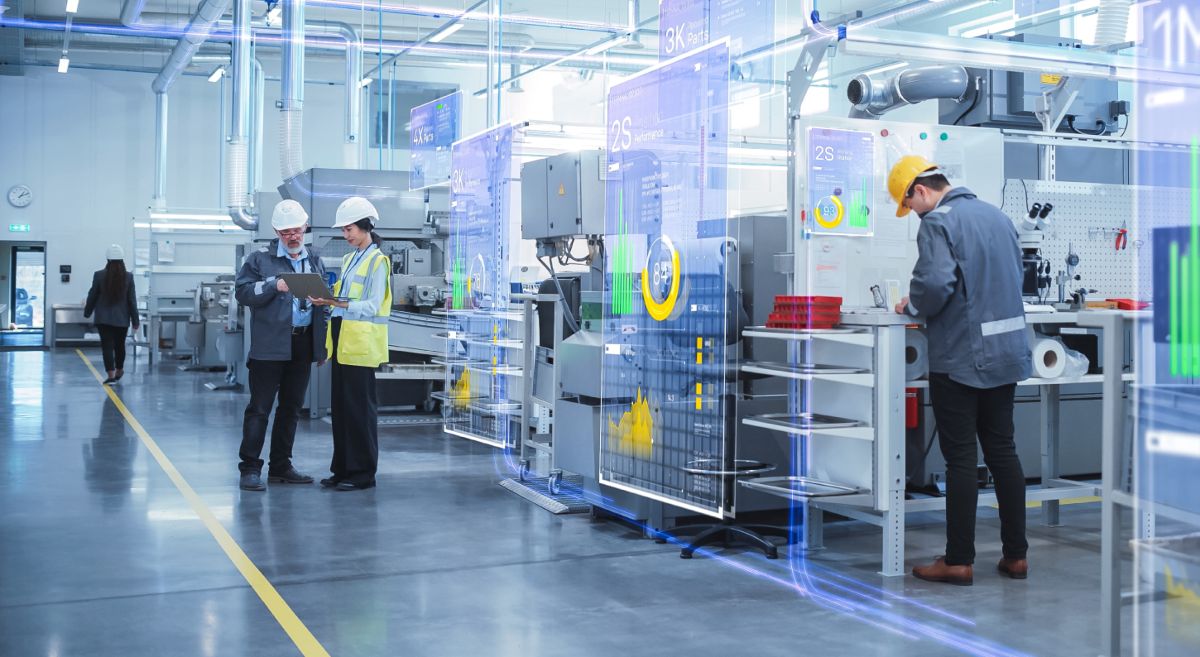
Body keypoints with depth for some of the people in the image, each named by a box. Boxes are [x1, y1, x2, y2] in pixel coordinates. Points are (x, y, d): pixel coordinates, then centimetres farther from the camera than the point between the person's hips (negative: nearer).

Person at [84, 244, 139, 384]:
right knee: (120, 345, 18)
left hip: (103, 318, -2)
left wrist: (87, 312, 17)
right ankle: (119, 371, 34)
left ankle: (111, 374, -13)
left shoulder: (99, 275, -8)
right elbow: (132, 300, -3)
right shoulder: (128, 277, -6)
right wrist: (135, 320, 4)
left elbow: (92, 296, 0)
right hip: (122, 319, 2)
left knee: (107, 346, -2)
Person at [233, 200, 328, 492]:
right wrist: (274, 286, -21)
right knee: (259, 407, -4)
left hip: (303, 344, 5)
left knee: (291, 407, 12)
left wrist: (322, 346, 13)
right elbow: (243, 292, -7)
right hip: (270, 345, -5)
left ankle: (281, 467, 21)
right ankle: (250, 468, 1)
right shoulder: (260, 259, 0)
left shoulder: (314, 259, 14)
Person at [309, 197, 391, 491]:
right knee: (340, 406, 10)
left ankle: (363, 472, 5)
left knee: (360, 406, -3)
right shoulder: (348, 260, 17)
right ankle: (343, 469, 18)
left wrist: (336, 303, -23)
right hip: (342, 339, 8)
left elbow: (372, 306, -15)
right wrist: (327, 300, -1)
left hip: (361, 343, -8)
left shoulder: (377, 261, -7)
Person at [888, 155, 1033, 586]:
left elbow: (935, 284, -25)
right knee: (1003, 450, 14)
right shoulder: (996, 215, 11)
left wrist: (911, 307, -6)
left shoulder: (938, 222, -13)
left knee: (961, 458, 0)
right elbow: (1015, 275, 18)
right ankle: (1016, 555, 20)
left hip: (960, 357, -7)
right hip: (1007, 354, 7)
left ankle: (959, 561, 7)